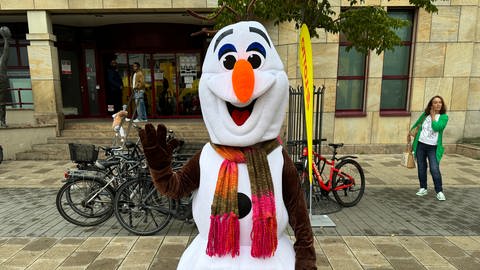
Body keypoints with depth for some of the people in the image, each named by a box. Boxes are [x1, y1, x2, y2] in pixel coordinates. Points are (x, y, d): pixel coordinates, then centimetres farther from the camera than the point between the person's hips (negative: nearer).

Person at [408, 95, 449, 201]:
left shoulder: (444, 117, -4)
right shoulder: (425, 114, 5)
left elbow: (436, 128, -20)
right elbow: (417, 123, 23)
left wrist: (433, 116, -10)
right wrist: (410, 133, 25)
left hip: (433, 148, -3)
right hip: (420, 145, 3)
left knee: (435, 169, -11)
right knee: (421, 168, 8)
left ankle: (439, 191, 3)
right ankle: (423, 188, 22)